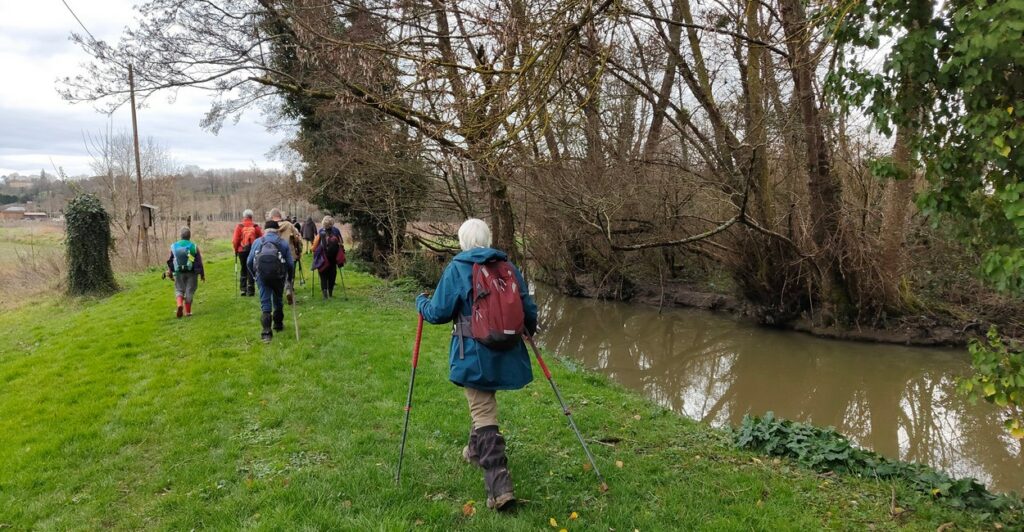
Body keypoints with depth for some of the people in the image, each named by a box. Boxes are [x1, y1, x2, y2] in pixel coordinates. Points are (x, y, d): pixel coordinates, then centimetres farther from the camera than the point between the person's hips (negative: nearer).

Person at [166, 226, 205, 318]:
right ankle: (187, 311, 11)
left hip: (179, 273, 2)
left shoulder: (174, 246, 0)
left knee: (179, 290, 13)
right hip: (191, 273, -2)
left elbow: (170, 261, 7)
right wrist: (202, 274, 3)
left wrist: (170, 272, 20)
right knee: (189, 291, 8)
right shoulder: (194, 246, -7)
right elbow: (199, 261, -5)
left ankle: (180, 304, -13)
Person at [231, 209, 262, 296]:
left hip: (242, 251, 1)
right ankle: (250, 290, 5)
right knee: (251, 270, 7)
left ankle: (243, 289, 10)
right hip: (253, 251, -1)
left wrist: (236, 250, 9)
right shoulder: (255, 227, -4)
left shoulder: (239, 226, -4)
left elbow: (235, 240, -6)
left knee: (243, 270, 15)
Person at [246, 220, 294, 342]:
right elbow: (290, 264, 5)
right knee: (278, 300, 21)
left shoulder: (257, 241, 16)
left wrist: (255, 274, 25)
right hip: (278, 272, 0)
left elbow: (249, 262, 11)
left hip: (261, 273, 0)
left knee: (265, 302, 2)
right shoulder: (283, 243, 13)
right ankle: (278, 324, 35)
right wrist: (289, 278, 20)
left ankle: (266, 332, -9)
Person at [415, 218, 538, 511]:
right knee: (485, 403, 27)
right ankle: (476, 450, 48)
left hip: (476, 354, -5)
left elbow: (439, 313, -3)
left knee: (484, 413, -3)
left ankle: (499, 487, -10)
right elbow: (529, 310, 10)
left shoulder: (457, 268, -6)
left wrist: (421, 302, 18)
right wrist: (529, 329, 32)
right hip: (507, 353, 5)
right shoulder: (509, 268, 6)